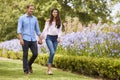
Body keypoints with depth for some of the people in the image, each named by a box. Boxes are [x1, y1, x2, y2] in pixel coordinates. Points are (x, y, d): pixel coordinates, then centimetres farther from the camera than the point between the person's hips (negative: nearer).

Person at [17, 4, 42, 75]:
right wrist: (20, 39, -20)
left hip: (33, 39, 4)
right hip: (25, 39, -4)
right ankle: (26, 70, 8)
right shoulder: (22, 18, -1)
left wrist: (40, 39, 12)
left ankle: (29, 64, 24)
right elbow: (19, 29, -8)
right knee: (25, 55, -1)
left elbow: (37, 30, 17)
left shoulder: (35, 19, 13)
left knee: (35, 54, -3)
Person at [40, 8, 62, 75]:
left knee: (52, 53, 4)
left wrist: (59, 37, -10)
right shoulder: (48, 21, 6)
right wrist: (42, 37, 0)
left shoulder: (59, 22, 12)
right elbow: (45, 29, 5)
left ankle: (49, 69, 13)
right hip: (49, 37, -3)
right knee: (52, 52, -20)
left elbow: (60, 30, 7)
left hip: (55, 38, 3)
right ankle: (49, 69, -17)